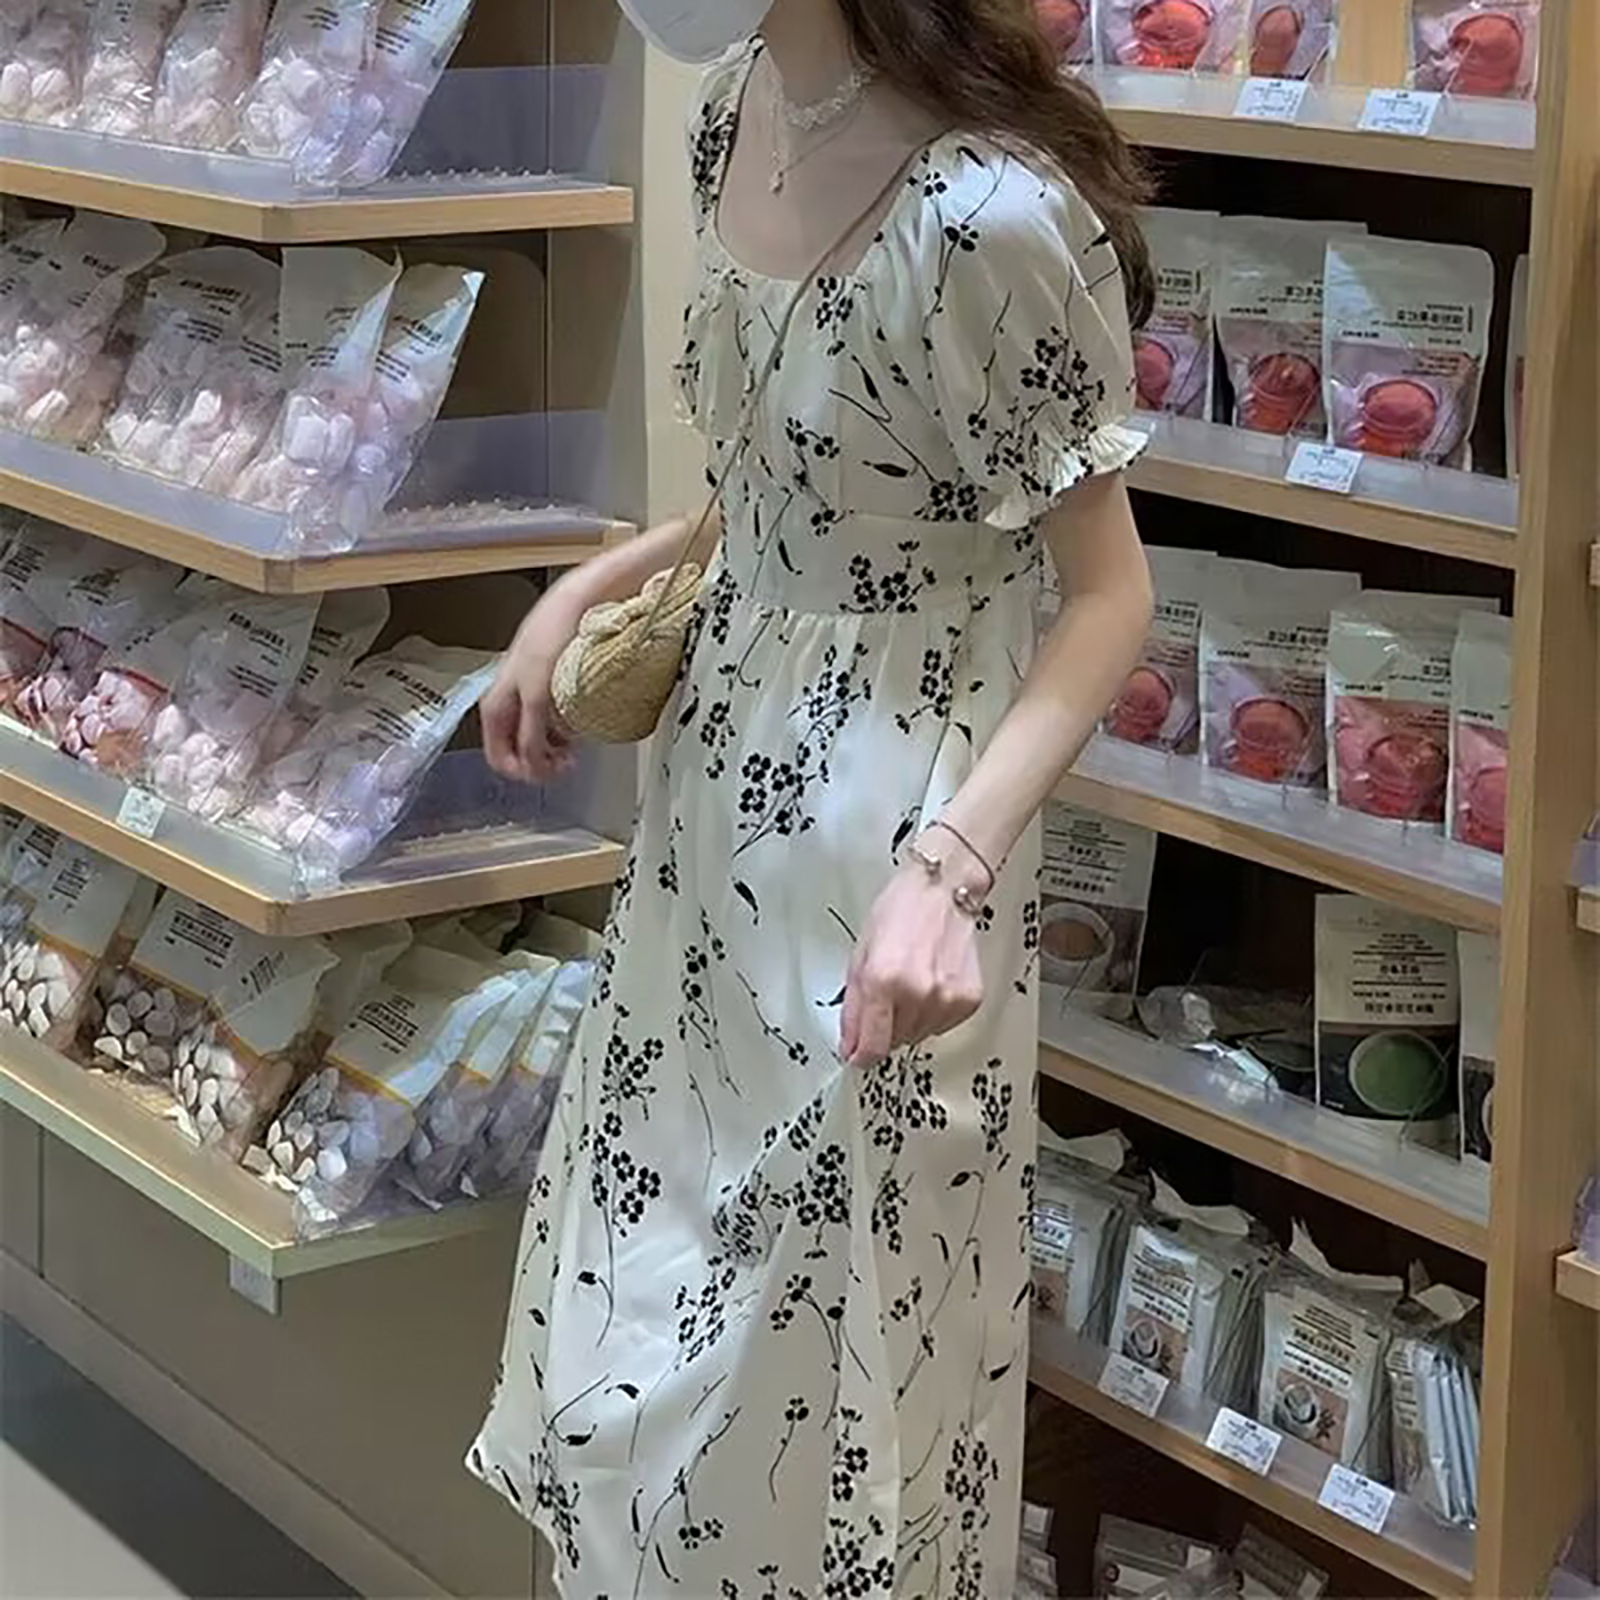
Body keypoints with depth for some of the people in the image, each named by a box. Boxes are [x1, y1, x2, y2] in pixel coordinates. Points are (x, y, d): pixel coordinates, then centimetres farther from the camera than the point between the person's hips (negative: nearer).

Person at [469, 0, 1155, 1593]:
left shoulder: (992, 211, -26)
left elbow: (1108, 595, -17)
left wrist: (949, 861, -29)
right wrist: (592, 587, 5)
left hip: (883, 832, -8)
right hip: (724, 793, 8)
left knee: (792, 1381, 7)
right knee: (643, 1333, 20)